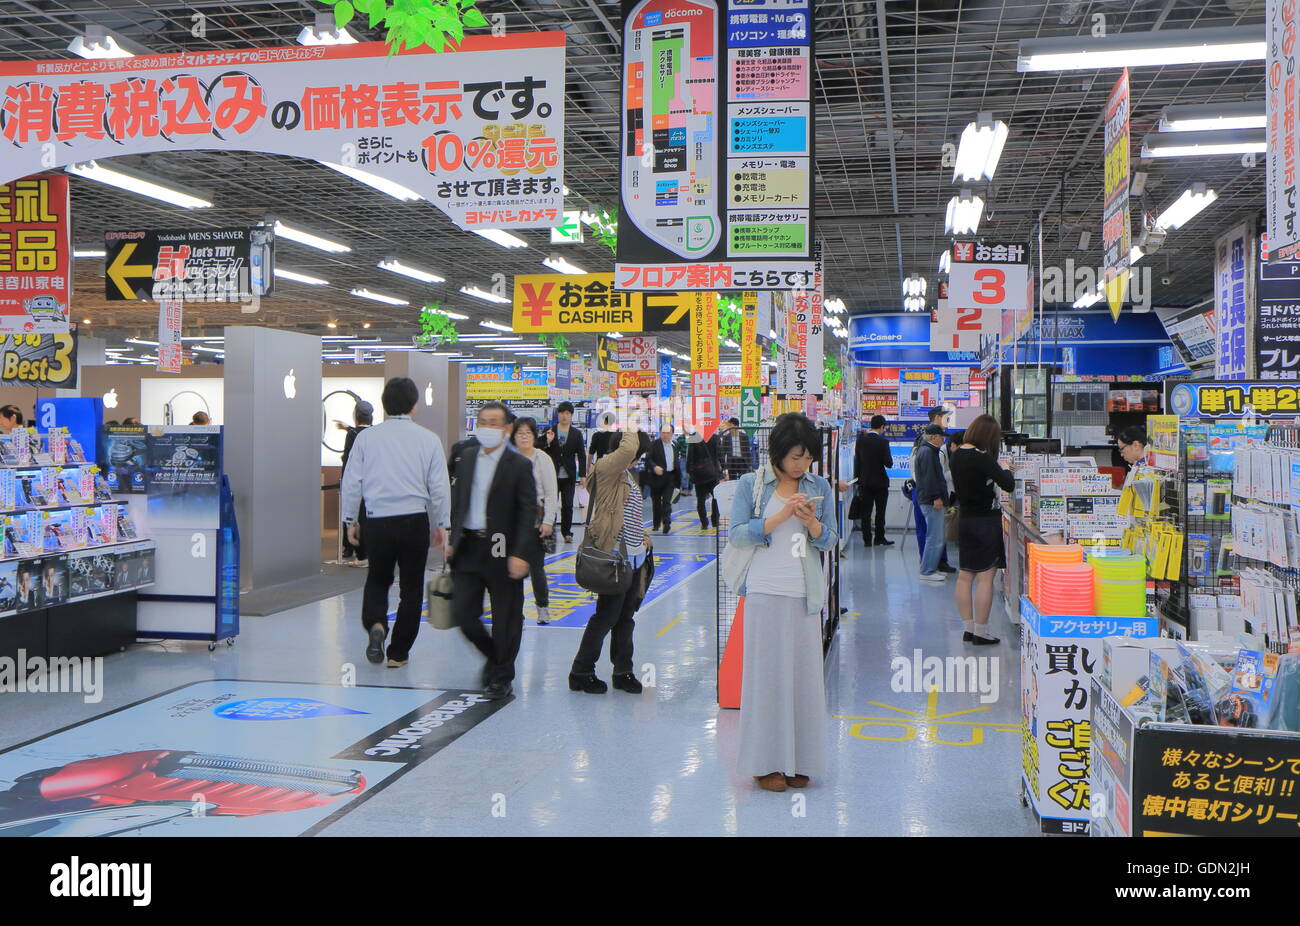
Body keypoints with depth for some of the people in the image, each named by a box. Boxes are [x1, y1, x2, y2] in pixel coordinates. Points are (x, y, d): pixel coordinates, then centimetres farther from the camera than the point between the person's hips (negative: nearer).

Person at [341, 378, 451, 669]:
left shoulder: (366, 437, 0)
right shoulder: (428, 439, -1)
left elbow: (351, 483, 1)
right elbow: (440, 487, 1)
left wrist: (351, 520, 13)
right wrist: (439, 524, 13)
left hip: (377, 522, 1)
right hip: (415, 521, -1)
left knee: (377, 579, 20)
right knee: (411, 588, 11)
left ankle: (375, 624, -7)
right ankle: (398, 653, 14)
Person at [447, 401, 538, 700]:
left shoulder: (519, 466, -8)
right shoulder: (466, 458, 8)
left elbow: (528, 514, -10)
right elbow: (457, 501, 15)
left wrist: (520, 554, -18)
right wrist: (451, 539, 7)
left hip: (502, 551, -4)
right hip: (468, 547, 5)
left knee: (506, 617, 6)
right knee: (463, 612, 4)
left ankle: (502, 676, 23)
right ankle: (493, 655, 31)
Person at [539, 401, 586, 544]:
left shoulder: (577, 434, 5)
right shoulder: (549, 431, 4)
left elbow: (581, 455, 5)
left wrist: (583, 475, -2)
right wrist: (547, 441, -15)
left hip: (569, 476, 0)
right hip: (552, 475, 0)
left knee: (568, 505, 3)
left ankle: (567, 532, 13)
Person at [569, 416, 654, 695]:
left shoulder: (626, 475, 19)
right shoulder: (606, 468, -10)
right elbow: (627, 449, -28)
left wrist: (643, 536, 15)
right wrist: (631, 429, -11)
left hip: (634, 557, 9)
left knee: (626, 617, 13)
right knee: (606, 616, -3)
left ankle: (623, 672, 22)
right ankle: (581, 672, 9)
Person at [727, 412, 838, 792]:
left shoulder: (819, 487, 10)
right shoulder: (751, 484, 1)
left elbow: (830, 541, 11)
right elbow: (737, 533, -5)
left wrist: (812, 523, -11)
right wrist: (780, 517, -15)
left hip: (805, 593, 3)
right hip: (765, 590, -3)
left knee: (804, 672, 4)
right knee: (766, 672, 0)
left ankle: (799, 760, 16)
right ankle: (766, 763, 10)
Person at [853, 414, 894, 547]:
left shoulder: (860, 440, -1)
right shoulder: (883, 442, -14)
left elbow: (857, 461, 5)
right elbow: (889, 463, -15)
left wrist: (858, 480, 13)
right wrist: (889, 457, 8)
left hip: (864, 482, 3)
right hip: (880, 481, -3)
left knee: (866, 512, 6)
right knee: (880, 512, 8)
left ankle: (867, 539, 7)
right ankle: (879, 538, 13)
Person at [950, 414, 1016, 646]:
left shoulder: (957, 454, 4)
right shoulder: (982, 458, -19)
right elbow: (1008, 485, -20)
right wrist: (1007, 472, -1)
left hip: (965, 520, 8)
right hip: (986, 520, -8)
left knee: (965, 575, 11)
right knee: (985, 577, -2)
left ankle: (968, 628, 18)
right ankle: (980, 632, 1)